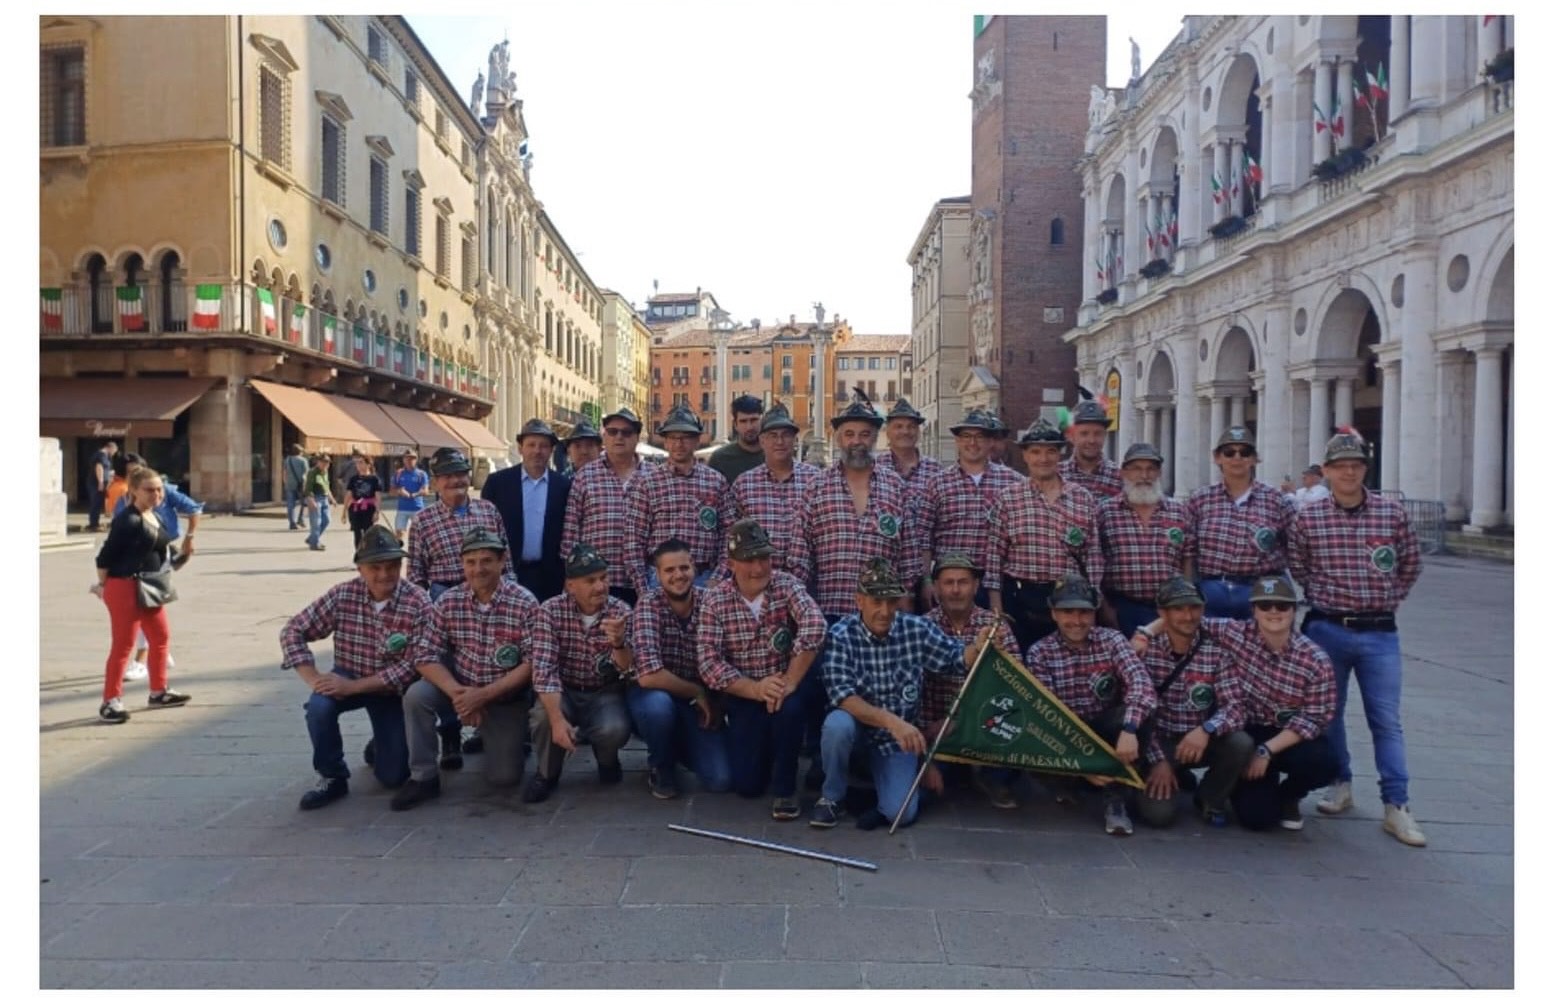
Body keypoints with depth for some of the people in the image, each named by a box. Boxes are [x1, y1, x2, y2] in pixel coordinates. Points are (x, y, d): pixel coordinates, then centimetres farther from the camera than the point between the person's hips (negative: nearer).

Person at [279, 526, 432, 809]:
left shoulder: (418, 604, -22)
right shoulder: (343, 595, -15)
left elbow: (411, 666, -25)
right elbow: (293, 631, -10)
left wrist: (354, 686, -31)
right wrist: (313, 677, -23)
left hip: (392, 689, -1)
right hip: (348, 678, 2)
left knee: (394, 776, -5)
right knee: (319, 706, -33)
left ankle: (381, 745, 33)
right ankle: (332, 777, -7)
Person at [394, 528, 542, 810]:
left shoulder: (525, 604, -17)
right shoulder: (447, 602, -8)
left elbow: (532, 664, -18)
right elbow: (426, 657, -10)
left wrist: (484, 695, -25)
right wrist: (456, 692, -26)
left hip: (506, 697, -2)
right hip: (461, 689, 2)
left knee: (504, 777, -8)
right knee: (416, 695, -26)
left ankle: (512, 739, 28)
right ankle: (424, 777, -8)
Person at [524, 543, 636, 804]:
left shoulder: (621, 612, -11)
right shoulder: (551, 611, -14)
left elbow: (627, 670, -18)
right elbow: (544, 669, -22)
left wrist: (619, 642, -41)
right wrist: (557, 719, -35)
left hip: (605, 693, 0)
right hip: (564, 692, 0)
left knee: (615, 729, -30)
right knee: (542, 717, -31)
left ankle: (607, 759, 9)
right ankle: (547, 774, 1)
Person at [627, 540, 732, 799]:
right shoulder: (648, 605, -20)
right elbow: (649, 676, -30)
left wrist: (714, 701, -15)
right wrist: (698, 692, -21)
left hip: (700, 701, 3)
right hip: (655, 694, -3)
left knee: (721, 780, -14)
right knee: (659, 706, -39)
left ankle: (681, 747, 21)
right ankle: (660, 766, -4)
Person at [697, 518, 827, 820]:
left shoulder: (786, 585, -10)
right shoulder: (714, 601, -8)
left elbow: (814, 627, -27)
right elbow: (708, 663, -15)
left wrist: (789, 682, -32)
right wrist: (755, 689, -26)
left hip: (790, 682, -1)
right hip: (744, 693, 1)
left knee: (788, 707, -35)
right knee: (747, 783, -6)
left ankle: (785, 787, -9)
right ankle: (767, 748, 31)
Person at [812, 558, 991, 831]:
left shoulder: (916, 630, -10)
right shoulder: (840, 635, -20)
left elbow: (957, 660, 1)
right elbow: (843, 698, -28)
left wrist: (978, 647, -22)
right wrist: (891, 720, -41)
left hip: (897, 736, 2)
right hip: (856, 726, -1)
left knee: (900, 812, -18)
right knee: (838, 723, -36)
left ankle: (877, 783, 19)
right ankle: (831, 797, -7)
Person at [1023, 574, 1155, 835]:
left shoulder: (1111, 640, -8)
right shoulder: (1039, 653, -11)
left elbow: (1141, 683, -24)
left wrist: (1129, 730, -42)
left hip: (1106, 728, 0)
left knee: (1140, 711, -29)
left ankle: (1115, 796, -15)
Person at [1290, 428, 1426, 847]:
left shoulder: (1393, 513, -1)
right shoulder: (1308, 518, -3)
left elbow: (1411, 566, 12)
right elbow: (1297, 569, 10)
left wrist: (1386, 601, 7)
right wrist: (1325, 600, 5)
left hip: (1379, 632, 0)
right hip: (1327, 629, 0)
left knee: (1387, 719, 1)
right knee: (1327, 712, 10)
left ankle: (1396, 806, 5)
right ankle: (1341, 785, 27)